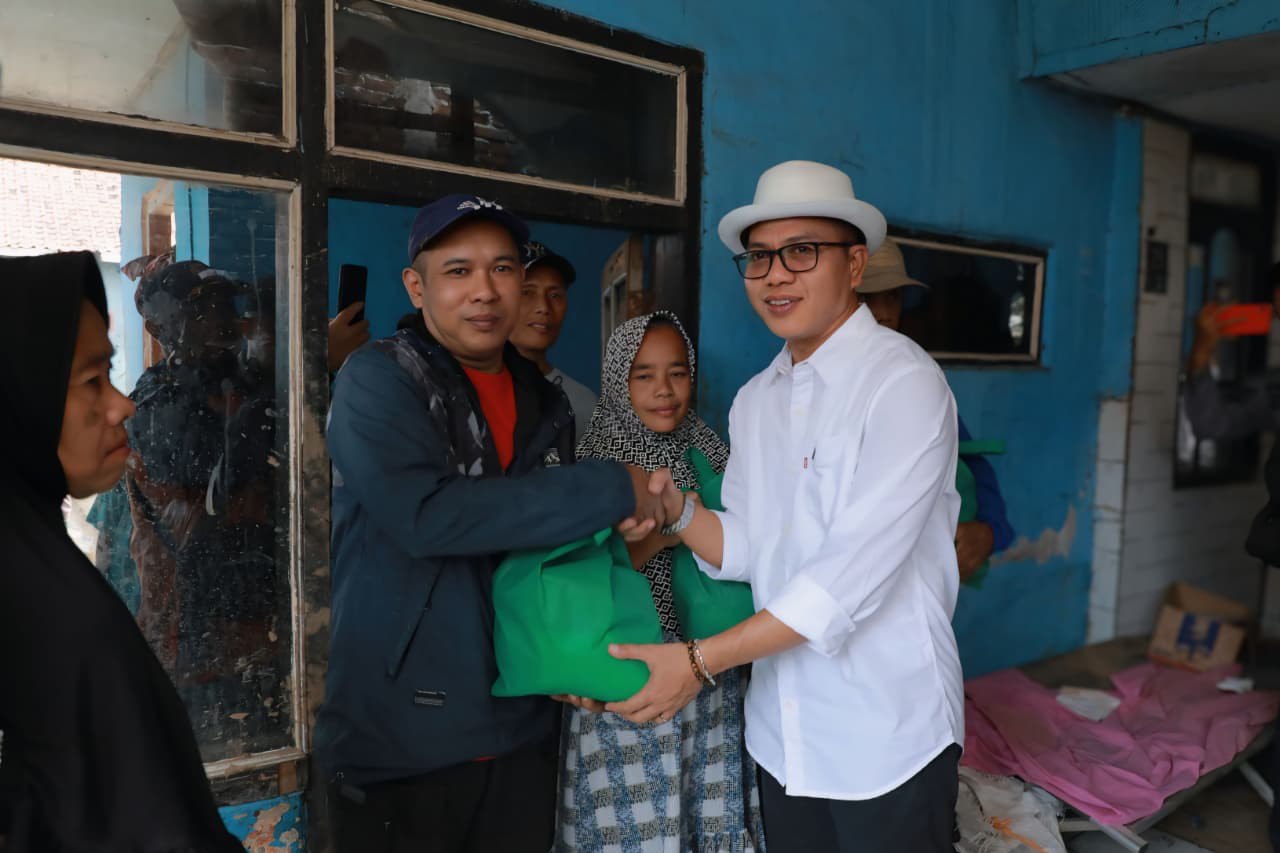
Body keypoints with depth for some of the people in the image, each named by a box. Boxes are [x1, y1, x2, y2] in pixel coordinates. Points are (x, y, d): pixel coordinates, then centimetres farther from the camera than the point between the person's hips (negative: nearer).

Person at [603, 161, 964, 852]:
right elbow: (747, 551, 6)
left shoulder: (903, 381, -16)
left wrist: (701, 660, -21)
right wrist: (675, 509, -13)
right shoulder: (754, 401, 5)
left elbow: (855, 572, -23)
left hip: (887, 735, -5)